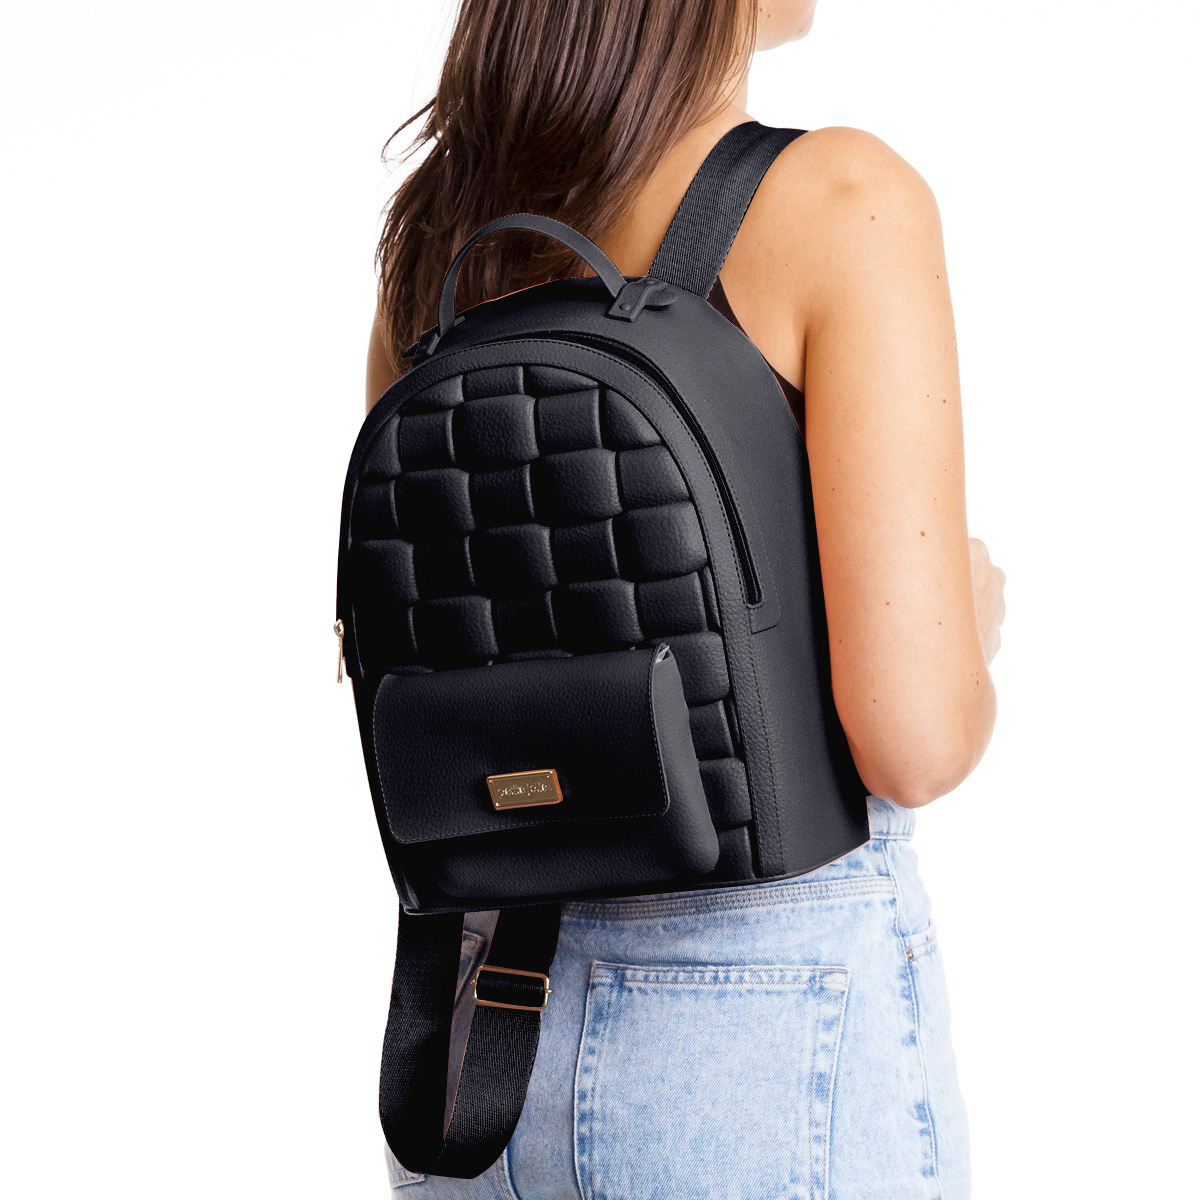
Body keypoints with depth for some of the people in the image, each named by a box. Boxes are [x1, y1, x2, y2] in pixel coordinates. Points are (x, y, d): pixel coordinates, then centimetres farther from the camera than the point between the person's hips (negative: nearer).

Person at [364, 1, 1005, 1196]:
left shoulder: (437, 224, 3)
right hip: (773, 1018, -5)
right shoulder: (843, 203, -16)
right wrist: (971, 617, 1)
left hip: (489, 1007, 6)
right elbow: (915, 737, -22)